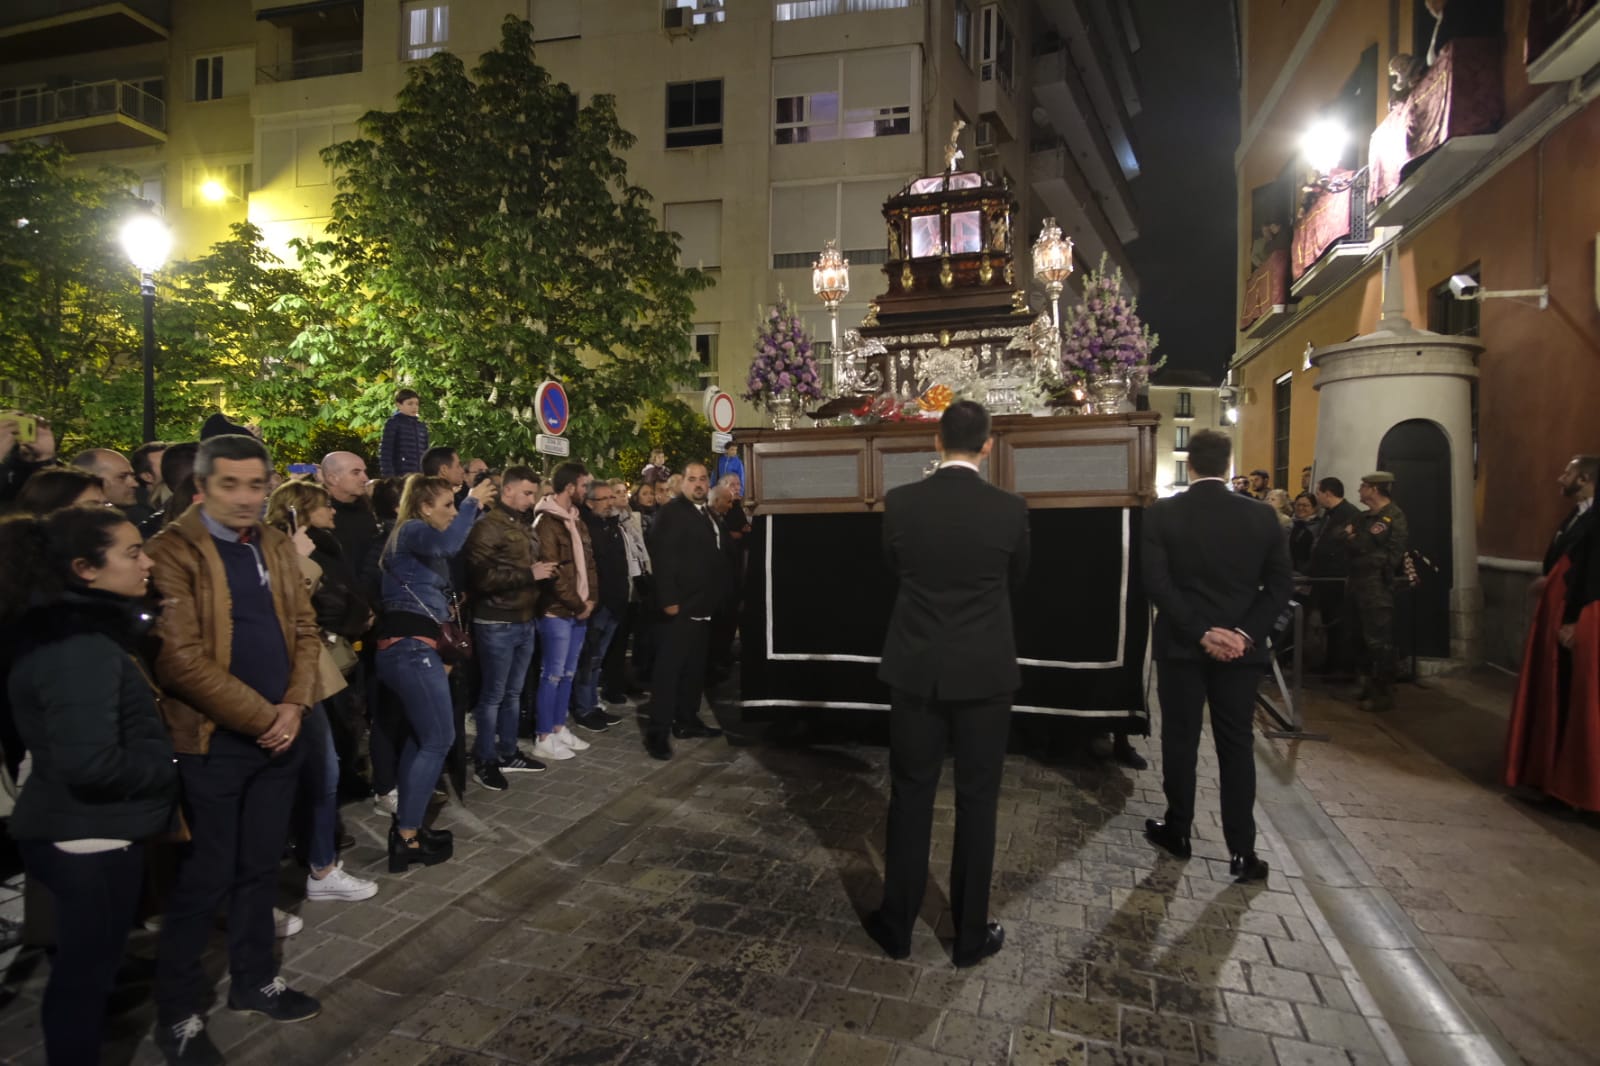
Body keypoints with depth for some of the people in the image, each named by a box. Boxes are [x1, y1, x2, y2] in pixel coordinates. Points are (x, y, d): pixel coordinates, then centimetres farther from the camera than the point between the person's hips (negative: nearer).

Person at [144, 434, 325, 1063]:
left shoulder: (276, 546, 8)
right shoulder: (172, 551, -13)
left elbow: (305, 628, 9)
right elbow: (180, 658, -18)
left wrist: (294, 707, -6)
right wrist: (260, 717, -17)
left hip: (280, 735, 6)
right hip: (212, 743, -6)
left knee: (260, 866, 17)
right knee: (205, 879, 5)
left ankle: (255, 981, 34)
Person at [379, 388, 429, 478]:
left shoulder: (422, 425, 14)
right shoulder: (393, 423, -2)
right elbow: (385, 452, -7)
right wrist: (388, 475, -14)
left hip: (420, 475, 6)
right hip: (400, 475, -6)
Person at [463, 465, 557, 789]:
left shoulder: (525, 524, 14)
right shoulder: (488, 526, -11)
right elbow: (482, 577, -21)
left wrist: (543, 571, 8)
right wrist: (529, 574, -19)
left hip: (525, 621, 8)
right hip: (497, 624, -8)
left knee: (513, 693, 16)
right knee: (492, 695, 2)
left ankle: (508, 754, 27)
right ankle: (485, 761, 14)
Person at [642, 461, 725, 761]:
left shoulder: (708, 515, 17)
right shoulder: (671, 512, -10)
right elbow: (662, 558, -17)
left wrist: (716, 598, 13)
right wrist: (668, 600, -22)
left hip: (704, 605, 9)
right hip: (681, 605, -9)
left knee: (695, 667, 15)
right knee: (669, 668, -6)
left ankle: (687, 720, 25)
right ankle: (657, 731, -2)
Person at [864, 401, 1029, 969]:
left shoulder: (900, 501, -7)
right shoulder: (1009, 508, -9)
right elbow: (1014, 581, 8)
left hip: (916, 669, 1)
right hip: (985, 672, -1)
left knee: (910, 795, 12)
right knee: (977, 800, 10)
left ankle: (897, 925, 24)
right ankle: (971, 934, 22)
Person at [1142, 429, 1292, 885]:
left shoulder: (1161, 514, -7)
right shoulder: (1261, 516, 0)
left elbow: (1156, 583, -14)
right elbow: (1281, 584, -2)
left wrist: (1201, 632, -12)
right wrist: (1246, 633, -7)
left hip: (1181, 644, -2)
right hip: (1240, 647, 2)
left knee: (1180, 741, 10)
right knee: (1236, 745, 9)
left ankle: (1177, 831, 23)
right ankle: (1242, 850, 12)